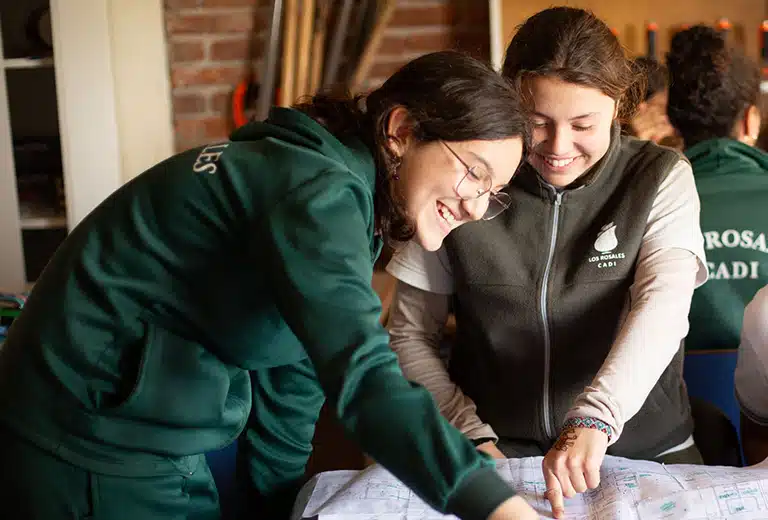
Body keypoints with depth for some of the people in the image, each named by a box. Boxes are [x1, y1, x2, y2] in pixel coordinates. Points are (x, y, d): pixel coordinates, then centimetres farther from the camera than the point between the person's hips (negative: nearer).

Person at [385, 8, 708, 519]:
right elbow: (410, 333, 2)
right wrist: (471, 435, -12)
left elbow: (663, 308, -18)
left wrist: (594, 419, -34)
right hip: (495, 456, -1)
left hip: (642, 452, 1)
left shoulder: (661, 178, -1)